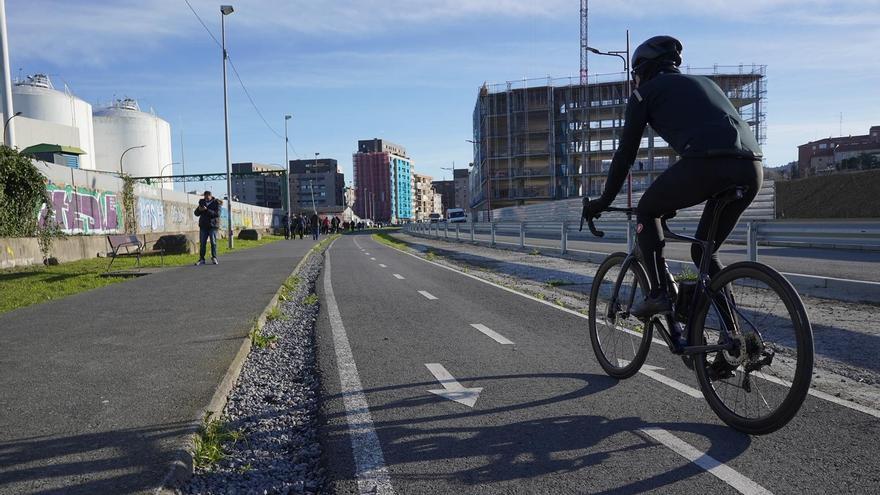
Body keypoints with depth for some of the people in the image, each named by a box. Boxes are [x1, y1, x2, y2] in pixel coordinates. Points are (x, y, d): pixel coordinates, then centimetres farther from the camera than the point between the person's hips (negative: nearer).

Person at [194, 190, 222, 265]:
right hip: (203, 225, 4)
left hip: (213, 225, -4)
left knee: (213, 242, -4)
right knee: (202, 243, 2)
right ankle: (201, 259, 5)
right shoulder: (202, 202, 11)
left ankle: (214, 258, 6)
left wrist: (207, 210, -24)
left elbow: (217, 214, -17)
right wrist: (199, 209, -10)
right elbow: (196, 213, 12)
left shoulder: (216, 203, -2)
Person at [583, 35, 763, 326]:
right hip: (751, 169, 6)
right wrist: (674, 200, 48)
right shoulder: (704, 82, 36)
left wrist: (604, 201, 26)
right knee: (704, 251, 21)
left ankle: (658, 294, 9)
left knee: (646, 211, 19)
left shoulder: (645, 92, 17)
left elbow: (625, 153, 15)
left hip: (706, 164, -6)